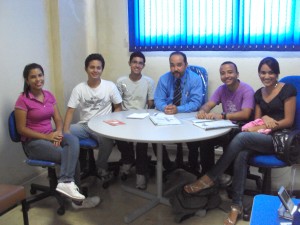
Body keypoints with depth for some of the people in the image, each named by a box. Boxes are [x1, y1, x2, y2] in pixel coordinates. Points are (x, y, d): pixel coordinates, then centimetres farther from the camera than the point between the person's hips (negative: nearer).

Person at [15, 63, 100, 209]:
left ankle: (65, 182, -37)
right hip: (33, 141, -6)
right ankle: (77, 199, -19)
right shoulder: (23, 100, -11)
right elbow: (21, 129, -12)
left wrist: (58, 132, -15)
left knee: (73, 141, -28)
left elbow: (58, 119, 8)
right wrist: (46, 136, -19)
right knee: (73, 156, -24)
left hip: (51, 135, 6)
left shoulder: (49, 95, 8)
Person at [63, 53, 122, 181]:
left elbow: (118, 107, 6)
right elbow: (70, 111, -3)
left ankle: (102, 167, -5)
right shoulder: (79, 88, 1)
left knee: (107, 138, -35)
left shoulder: (110, 86, 0)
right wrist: (65, 130, -21)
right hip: (84, 125, 2)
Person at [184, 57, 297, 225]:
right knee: (242, 154, -30)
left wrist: (265, 127, -19)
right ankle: (237, 205, -25)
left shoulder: (288, 90, -2)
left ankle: (211, 178, -23)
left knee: (242, 137, -32)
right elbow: (257, 120, 13)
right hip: (264, 137, 5)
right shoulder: (259, 94, 15)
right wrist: (264, 118, -11)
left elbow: (289, 121, -7)